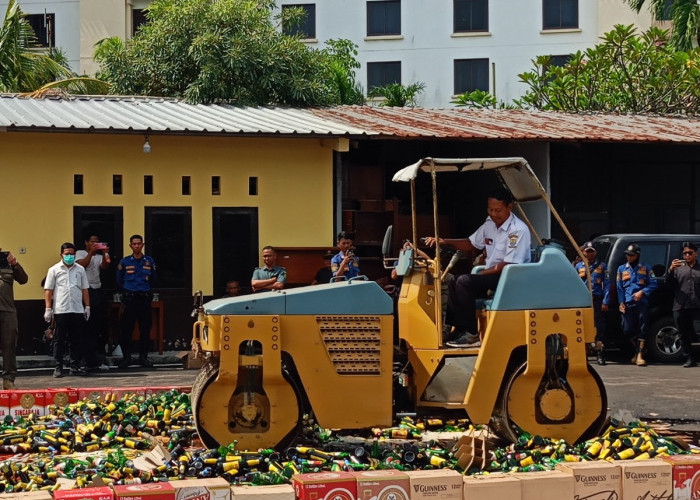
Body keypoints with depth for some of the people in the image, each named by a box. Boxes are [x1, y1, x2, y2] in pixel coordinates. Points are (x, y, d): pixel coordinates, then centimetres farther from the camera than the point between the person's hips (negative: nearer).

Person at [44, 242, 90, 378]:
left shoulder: (80, 269, 13)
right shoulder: (54, 270, 5)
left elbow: (85, 289, 16)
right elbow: (48, 290, 3)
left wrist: (87, 307, 11)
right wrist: (48, 308, -3)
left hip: (78, 310, 3)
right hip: (60, 310, -3)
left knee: (77, 339, 4)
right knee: (59, 340, 0)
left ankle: (75, 366, 12)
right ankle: (58, 367, 4)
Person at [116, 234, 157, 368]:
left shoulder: (149, 261, 8)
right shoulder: (124, 262, 5)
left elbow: (153, 281, 13)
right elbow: (119, 281, 12)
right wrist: (129, 288, 10)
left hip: (145, 298, 1)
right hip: (129, 299, -1)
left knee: (145, 328, 1)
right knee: (127, 328, -3)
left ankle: (143, 356, 9)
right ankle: (126, 356, 4)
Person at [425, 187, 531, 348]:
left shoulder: (518, 230, -16)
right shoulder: (490, 224, 11)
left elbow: (509, 265, -21)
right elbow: (472, 243, 24)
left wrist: (480, 274, -16)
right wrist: (445, 242, 8)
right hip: (491, 275, 9)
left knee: (464, 282, -23)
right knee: (454, 283, 1)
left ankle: (472, 335, -20)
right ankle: (457, 330, 0)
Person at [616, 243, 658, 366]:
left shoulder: (646, 268, 9)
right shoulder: (622, 269, 16)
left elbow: (653, 284, 6)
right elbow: (619, 287, 14)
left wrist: (642, 292, -10)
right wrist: (621, 303, 3)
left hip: (642, 302, -2)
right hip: (627, 304, 2)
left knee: (642, 329, -10)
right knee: (627, 330, -2)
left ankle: (640, 354, -9)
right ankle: (638, 349, 22)